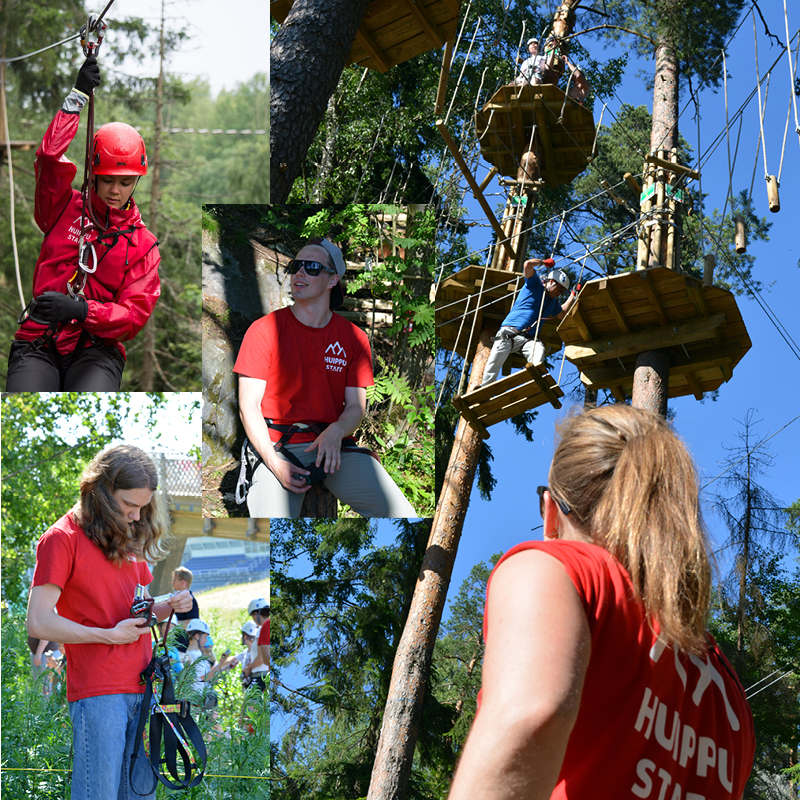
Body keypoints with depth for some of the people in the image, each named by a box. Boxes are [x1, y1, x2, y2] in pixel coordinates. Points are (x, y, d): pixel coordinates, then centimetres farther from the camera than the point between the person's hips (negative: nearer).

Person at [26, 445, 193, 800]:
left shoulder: (130, 539, 19)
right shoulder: (62, 538, -5)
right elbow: (38, 623, -12)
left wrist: (169, 606, 4)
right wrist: (110, 635, -12)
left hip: (142, 690, 7)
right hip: (97, 692, -7)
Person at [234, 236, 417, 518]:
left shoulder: (354, 338, 8)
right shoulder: (264, 330, 1)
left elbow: (356, 405, 7)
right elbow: (249, 405, -2)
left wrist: (335, 432, -17)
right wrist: (274, 463, -16)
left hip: (334, 444, 2)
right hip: (277, 447, -2)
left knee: (400, 512, -18)